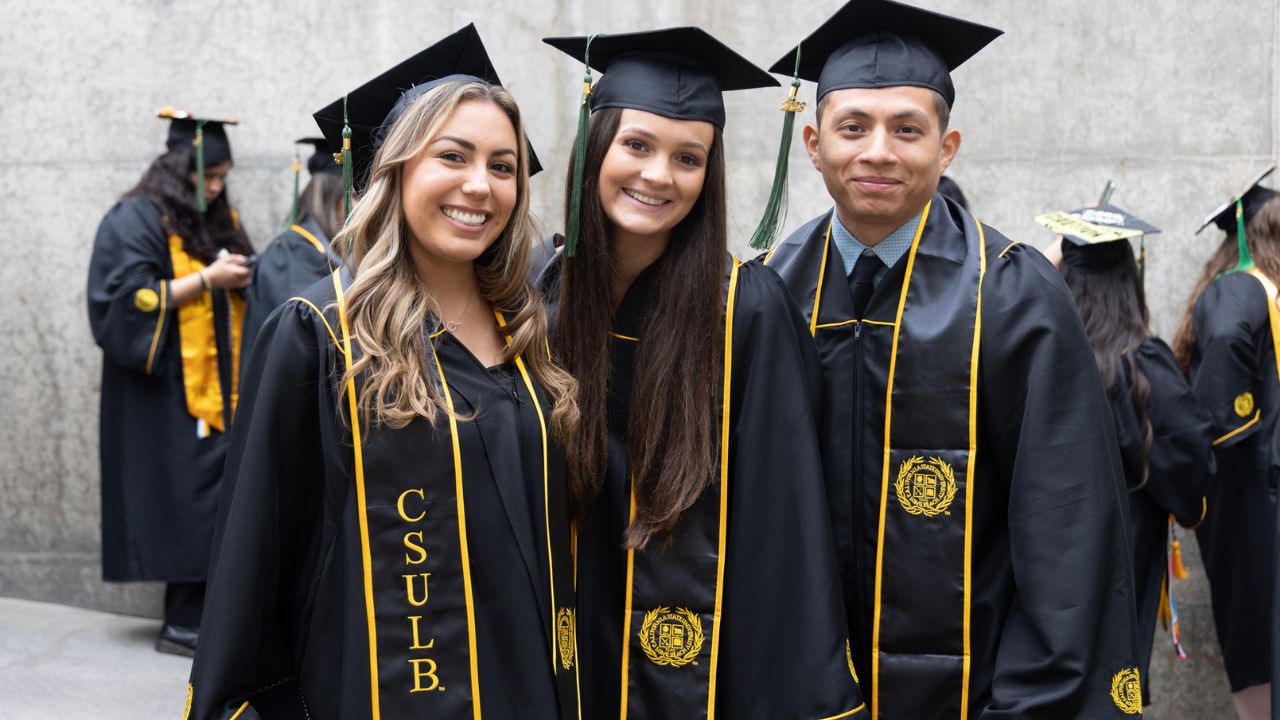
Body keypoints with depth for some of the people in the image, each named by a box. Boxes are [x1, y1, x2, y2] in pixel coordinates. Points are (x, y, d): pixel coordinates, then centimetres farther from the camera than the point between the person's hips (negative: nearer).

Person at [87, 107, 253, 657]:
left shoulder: (219, 219, 16)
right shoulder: (135, 220, -5)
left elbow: (233, 294, 24)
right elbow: (134, 299, -14)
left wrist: (242, 278, 2)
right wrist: (206, 279, -16)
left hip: (215, 387, 7)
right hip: (166, 390, -7)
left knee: (213, 498, 1)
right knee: (185, 498, -9)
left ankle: (193, 615, 6)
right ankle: (183, 624, -3)